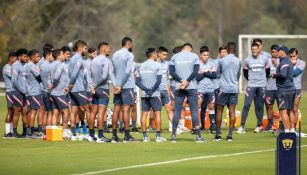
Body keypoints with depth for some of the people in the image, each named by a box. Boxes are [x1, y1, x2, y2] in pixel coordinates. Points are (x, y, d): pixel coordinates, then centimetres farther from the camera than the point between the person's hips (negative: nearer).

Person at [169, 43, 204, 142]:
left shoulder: (174, 57, 8)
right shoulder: (194, 57, 2)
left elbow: (171, 72, -2)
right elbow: (195, 71, -8)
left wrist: (181, 81, -8)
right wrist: (187, 81, -10)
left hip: (178, 87, 2)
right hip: (191, 87, -2)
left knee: (177, 110, 5)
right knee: (194, 110, -1)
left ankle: (173, 135, 3)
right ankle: (198, 136, -4)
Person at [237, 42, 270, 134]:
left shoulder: (264, 59, 1)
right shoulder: (247, 60, -1)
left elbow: (268, 71, 15)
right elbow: (245, 72, 13)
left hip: (262, 85, 1)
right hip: (251, 85, -1)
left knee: (260, 106, 5)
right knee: (247, 105, -9)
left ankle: (259, 125, 13)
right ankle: (242, 126, -9)